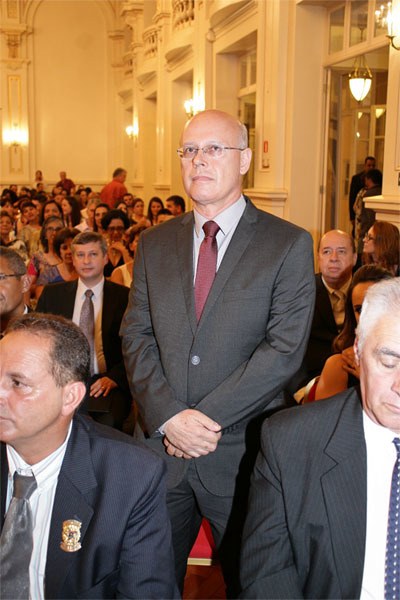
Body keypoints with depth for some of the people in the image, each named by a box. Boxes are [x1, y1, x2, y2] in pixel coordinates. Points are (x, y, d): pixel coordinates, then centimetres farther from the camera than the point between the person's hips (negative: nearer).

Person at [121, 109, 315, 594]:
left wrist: (207, 420, -16)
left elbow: (284, 349, -12)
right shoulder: (154, 243, 7)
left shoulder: (289, 245, -5)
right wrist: (168, 416, -12)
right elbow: (136, 336, 2)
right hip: (160, 443, 3)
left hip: (242, 450, -3)